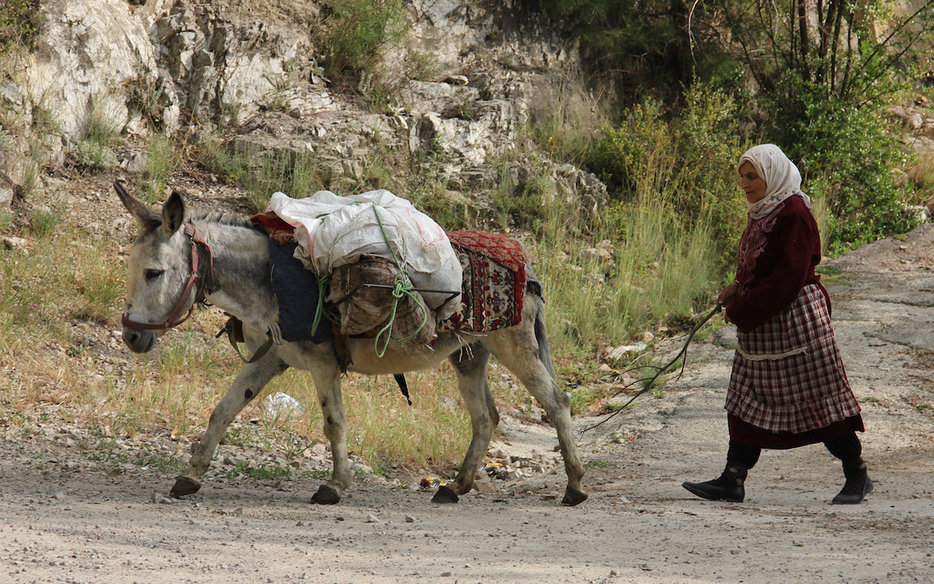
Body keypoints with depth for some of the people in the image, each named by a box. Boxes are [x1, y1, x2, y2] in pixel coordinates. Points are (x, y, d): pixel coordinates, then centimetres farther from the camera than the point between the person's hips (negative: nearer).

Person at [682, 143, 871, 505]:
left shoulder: (793, 212, -16)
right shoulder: (761, 212, 13)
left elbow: (788, 276, -21)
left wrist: (742, 310, -18)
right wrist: (738, 289, 4)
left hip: (796, 320, -9)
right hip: (759, 325, 9)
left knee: (819, 397, -2)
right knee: (747, 400, 6)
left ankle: (857, 476, 8)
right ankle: (732, 480, 7)